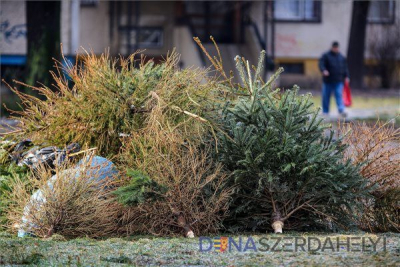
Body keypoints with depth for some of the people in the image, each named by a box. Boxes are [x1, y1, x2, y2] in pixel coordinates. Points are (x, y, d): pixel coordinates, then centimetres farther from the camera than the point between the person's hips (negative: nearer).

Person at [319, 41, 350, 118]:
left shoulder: (341, 57, 14)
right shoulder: (326, 56, 0)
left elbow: (345, 67, 19)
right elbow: (321, 64, -11)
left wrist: (346, 76, 10)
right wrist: (324, 70, -31)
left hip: (338, 81, 2)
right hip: (328, 80, -2)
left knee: (339, 95, -10)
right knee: (326, 96, 4)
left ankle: (341, 111, -19)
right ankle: (325, 112, 15)